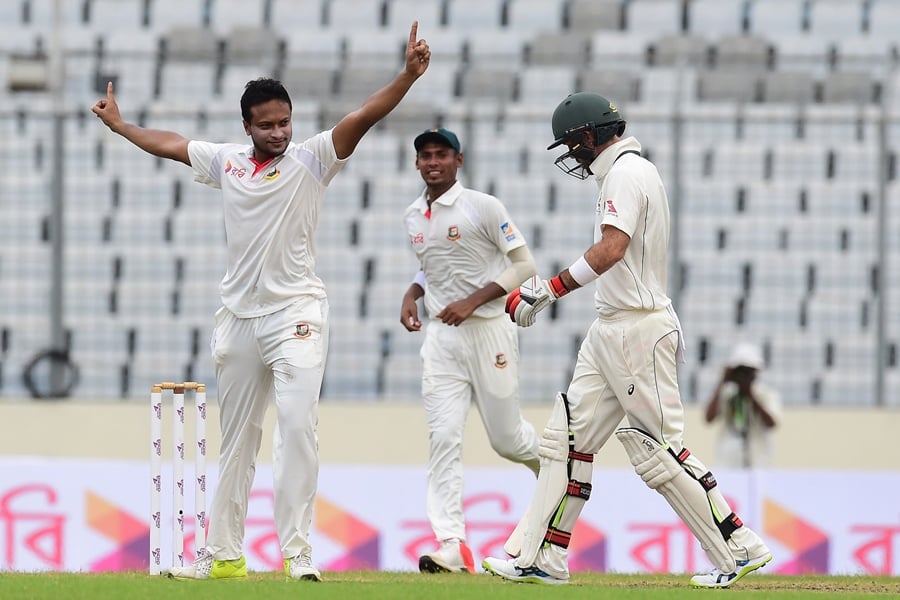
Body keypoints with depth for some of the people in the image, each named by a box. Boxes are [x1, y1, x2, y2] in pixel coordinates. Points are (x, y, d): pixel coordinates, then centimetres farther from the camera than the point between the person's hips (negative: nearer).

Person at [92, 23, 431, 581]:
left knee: (297, 423, -19)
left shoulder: (311, 159, -4)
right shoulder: (226, 161, 8)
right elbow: (168, 143, 25)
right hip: (239, 315, 5)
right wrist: (118, 124, 38)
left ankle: (299, 552, -19)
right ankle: (225, 553, 21)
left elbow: (363, 117, -18)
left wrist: (409, 75, -32)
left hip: (296, 311, -5)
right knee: (236, 438, 12)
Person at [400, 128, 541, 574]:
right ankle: (452, 546, -15)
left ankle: (553, 466, 39)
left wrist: (473, 300, -19)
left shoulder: (483, 207, -9)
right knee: (443, 437, -9)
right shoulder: (413, 216, 10)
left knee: (506, 439, 3)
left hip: (488, 330, -5)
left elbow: (524, 264, -10)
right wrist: (411, 295, 6)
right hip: (441, 337, 5)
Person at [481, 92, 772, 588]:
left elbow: (612, 249, -28)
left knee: (657, 448, -8)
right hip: (609, 331, 11)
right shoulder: (635, 170, 18)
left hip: (638, 332, -11)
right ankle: (542, 557, 7)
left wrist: (550, 290, -26)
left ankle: (739, 550, -4)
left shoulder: (626, 173, -14)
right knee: (568, 436, 7)